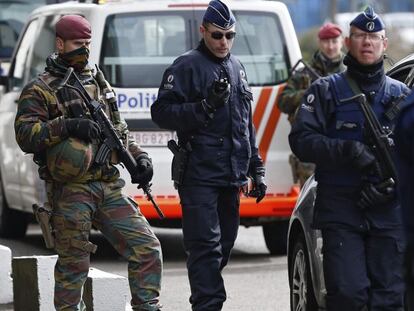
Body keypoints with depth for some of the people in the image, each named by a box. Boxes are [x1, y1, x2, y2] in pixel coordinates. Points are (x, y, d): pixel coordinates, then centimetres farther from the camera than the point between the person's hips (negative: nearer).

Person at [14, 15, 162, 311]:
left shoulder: (99, 84, 20)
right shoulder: (41, 90, -1)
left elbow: (119, 132, 28)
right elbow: (25, 136, -13)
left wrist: (139, 157, 10)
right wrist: (67, 126, -23)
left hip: (110, 189, 6)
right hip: (71, 192, -6)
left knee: (147, 249, -1)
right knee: (73, 265, -2)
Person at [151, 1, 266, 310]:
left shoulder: (237, 68, 18)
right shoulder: (187, 66, -4)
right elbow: (161, 111, -12)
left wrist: (256, 169, 22)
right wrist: (206, 105, -22)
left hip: (232, 176, 7)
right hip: (199, 175, -7)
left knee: (223, 246, 11)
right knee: (206, 246, -13)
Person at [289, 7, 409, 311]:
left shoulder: (400, 94, 14)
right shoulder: (326, 91, 7)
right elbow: (301, 140, -3)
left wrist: (393, 182, -9)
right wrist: (349, 150, -17)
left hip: (389, 213, 2)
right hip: (341, 212, -2)